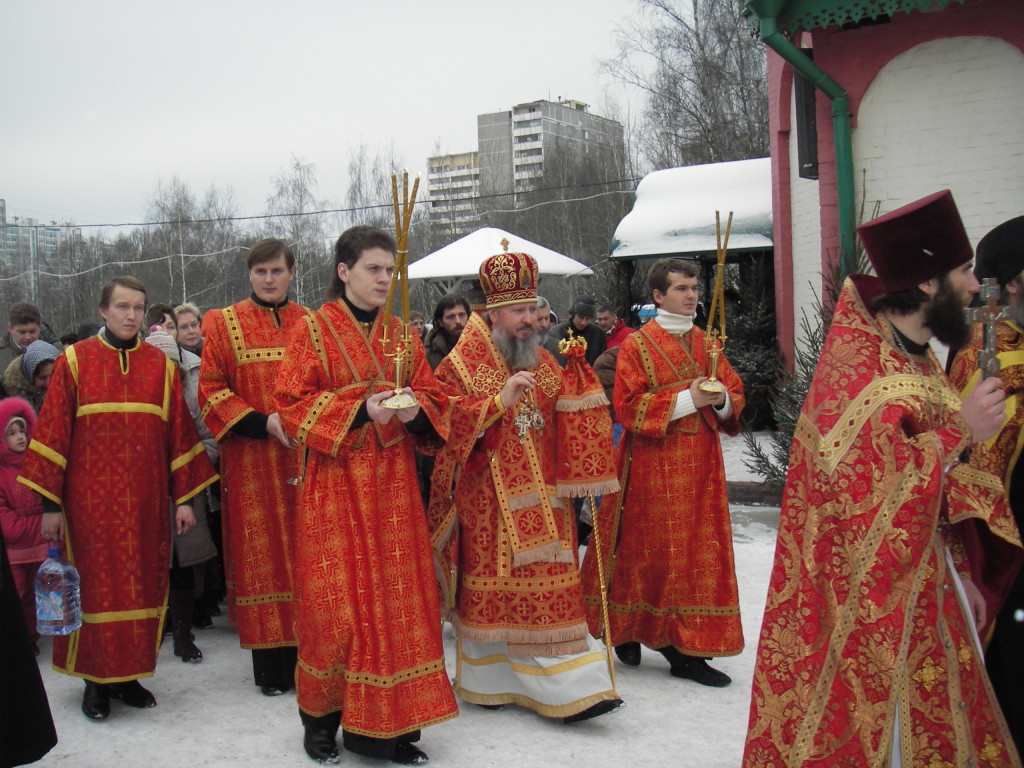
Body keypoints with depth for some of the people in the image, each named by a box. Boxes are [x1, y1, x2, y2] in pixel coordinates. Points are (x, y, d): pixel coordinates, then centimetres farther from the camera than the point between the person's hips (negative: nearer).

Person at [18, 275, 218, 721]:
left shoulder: (161, 366, 7)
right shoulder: (74, 362, 1)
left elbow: (179, 433, 8)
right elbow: (52, 433, -1)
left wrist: (184, 497, 5)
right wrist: (51, 503, -5)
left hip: (146, 501, 2)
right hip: (91, 500, -2)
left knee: (143, 584, 6)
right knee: (95, 584, 2)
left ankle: (130, 676, 19)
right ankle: (96, 680, 16)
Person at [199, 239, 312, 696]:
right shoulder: (224, 325, 5)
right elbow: (211, 392, 0)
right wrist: (263, 422, -13)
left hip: (306, 459, 2)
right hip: (251, 462, -2)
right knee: (261, 555, 0)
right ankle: (271, 667, 9)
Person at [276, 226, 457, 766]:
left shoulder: (400, 334, 12)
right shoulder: (314, 330, -1)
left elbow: (432, 396, 14)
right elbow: (292, 406, -6)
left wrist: (415, 409, -10)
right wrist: (360, 409, -18)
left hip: (392, 483, 4)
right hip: (336, 483, -4)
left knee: (397, 596, 3)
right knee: (336, 601, -2)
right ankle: (322, 720, 17)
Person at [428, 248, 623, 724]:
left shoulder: (543, 362, 12)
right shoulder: (461, 364, -4)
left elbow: (571, 422, 9)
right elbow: (447, 425, -14)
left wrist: (577, 371, -6)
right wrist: (500, 400, -22)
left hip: (540, 499, 4)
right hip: (487, 500, -4)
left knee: (548, 591, 5)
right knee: (488, 589, 4)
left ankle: (570, 690, 8)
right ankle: (484, 681, 20)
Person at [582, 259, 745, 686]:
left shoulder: (706, 342, 14)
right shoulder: (637, 345, -2)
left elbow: (735, 393, 13)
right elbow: (628, 406, -10)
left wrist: (721, 400, -10)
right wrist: (686, 399, -16)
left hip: (700, 466, 5)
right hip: (651, 468, -5)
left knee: (699, 550, 2)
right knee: (647, 550, 0)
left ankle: (686, 649, 9)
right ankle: (627, 631, 19)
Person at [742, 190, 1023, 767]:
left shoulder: (921, 362, 12)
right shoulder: (855, 363, -17)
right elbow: (864, 484, -29)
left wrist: (960, 574, 14)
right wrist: (957, 434, -20)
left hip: (926, 589, 9)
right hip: (867, 599, -9)